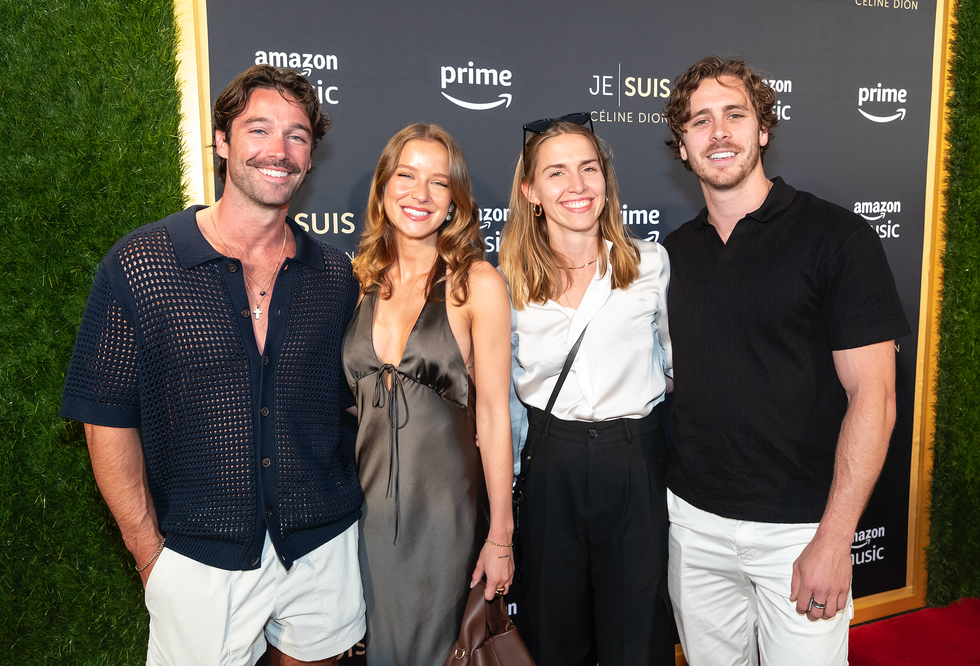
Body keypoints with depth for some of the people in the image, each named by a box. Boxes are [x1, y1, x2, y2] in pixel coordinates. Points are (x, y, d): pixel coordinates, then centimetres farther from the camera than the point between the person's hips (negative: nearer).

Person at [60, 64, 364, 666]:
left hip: (322, 547, 3)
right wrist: (149, 551, -6)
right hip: (199, 555, -2)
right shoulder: (137, 266, -10)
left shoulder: (336, 276, -1)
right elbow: (108, 418, -7)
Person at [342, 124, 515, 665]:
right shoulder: (360, 279, 3)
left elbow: (493, 413, -9)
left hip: (445, 505, -3)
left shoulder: (476, 283, -10)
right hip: (365, 498, 4)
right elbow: (349, 395, 11)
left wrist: (500, 536, -8)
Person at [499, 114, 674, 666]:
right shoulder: (510, 282, -1)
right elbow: (499, 389, 9)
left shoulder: (650, 264, -3)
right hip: (549, 469, 1)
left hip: (637, 460, 0)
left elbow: (677, 360, 10)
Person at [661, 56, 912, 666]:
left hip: (798, 528, -4)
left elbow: (872, 397, -12)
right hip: (693, 521, 4)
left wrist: (833, 541, -16)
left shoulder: (836, 237, -9)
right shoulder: (675, 252, 5)